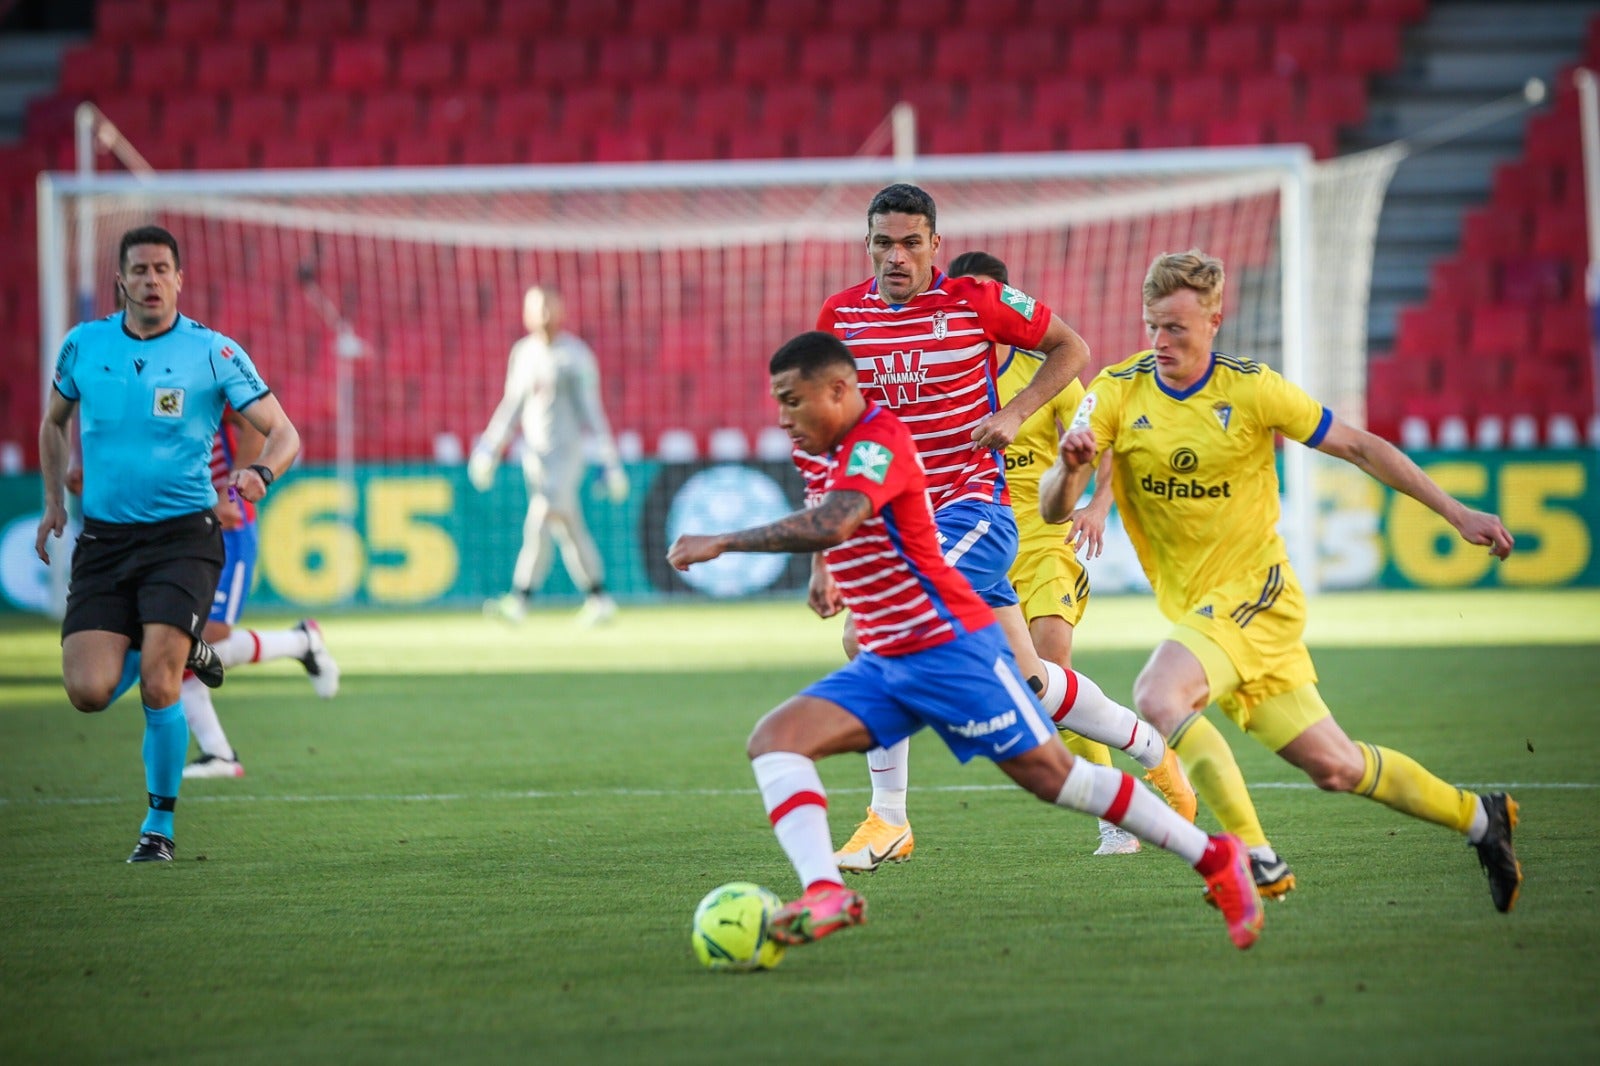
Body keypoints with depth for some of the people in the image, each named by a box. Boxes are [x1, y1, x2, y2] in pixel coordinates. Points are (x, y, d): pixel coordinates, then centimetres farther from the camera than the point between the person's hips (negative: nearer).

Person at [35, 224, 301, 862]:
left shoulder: (213, 353, -5)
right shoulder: (83, 346, 4)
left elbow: (283, 433, -5)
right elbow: (54, 421, 23)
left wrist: (261, 472, -27)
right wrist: (55, 502, 14)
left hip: (182, 535, -3)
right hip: (103, 539, 3)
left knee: (157, 687, -16)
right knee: (88, 690, -9)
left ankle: (159, 827, 3)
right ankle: (178, 652, 25)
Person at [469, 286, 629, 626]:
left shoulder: (575, 355, -9)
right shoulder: (522, 352, 10)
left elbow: (591, 411, -9)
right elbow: (511, 407, 17)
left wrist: (611, 463, -12)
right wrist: (488, 450, 11)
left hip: (565, 451, -6)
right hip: (533, 454, 6)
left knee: (540, 521, -17)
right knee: (568, 530, 11)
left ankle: (519, 598, -22)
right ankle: (598, 600, 21)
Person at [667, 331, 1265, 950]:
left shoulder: (878, 441, -19)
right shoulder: (824, 453, 10)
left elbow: (829, 526, -36)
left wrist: (721, 543, -32)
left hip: (951, 649, -9)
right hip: (882, 664, 9)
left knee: (1052, 776, -4)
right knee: (774, 739, -12)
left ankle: (1215, 859, 10)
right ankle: (825, 892, -29)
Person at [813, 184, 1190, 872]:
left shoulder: (976, 301, -7)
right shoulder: (840, 317, 4)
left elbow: (1072, 348, 6)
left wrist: (1013, 414, -9)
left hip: (972, 504, -5)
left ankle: (888, 819, -14)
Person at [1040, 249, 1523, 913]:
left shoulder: (1250, 389, -10)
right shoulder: (1117, 393, -3)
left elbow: (1358, 447, -1)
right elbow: (1053, 510, -8)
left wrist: (1455, 513, -3)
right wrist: (1069, 468, -32)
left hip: (1253, 591, -4)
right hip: (1193, 604, 4)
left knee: (1156, 696, -30)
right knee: (1333, 768, 7)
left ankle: (1254, 856, -22)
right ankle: (1477, 816, 26)